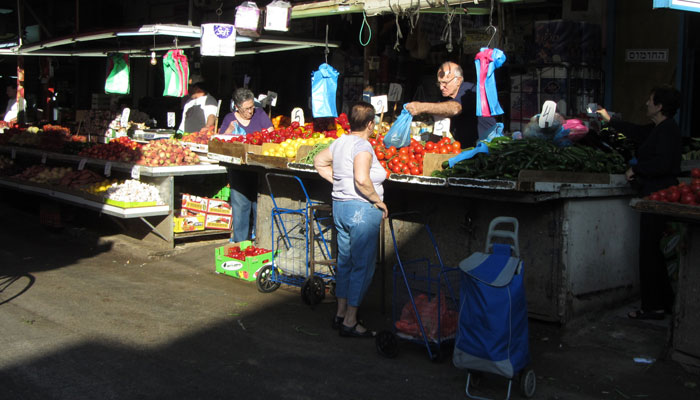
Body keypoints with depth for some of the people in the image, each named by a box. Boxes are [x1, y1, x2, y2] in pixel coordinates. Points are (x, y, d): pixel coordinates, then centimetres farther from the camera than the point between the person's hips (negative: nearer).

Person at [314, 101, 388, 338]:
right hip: (361, 210, -9)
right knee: (362, 266, -1)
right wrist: (378, 201, -18)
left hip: (340, 206, 9)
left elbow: (319, 162, 23)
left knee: (345, 261, 18)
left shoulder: (340, 142, 9)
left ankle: (341, 314, 26)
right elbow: (362, 179, -31)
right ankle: (350, 322, 2)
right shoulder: (362, 146, -18)